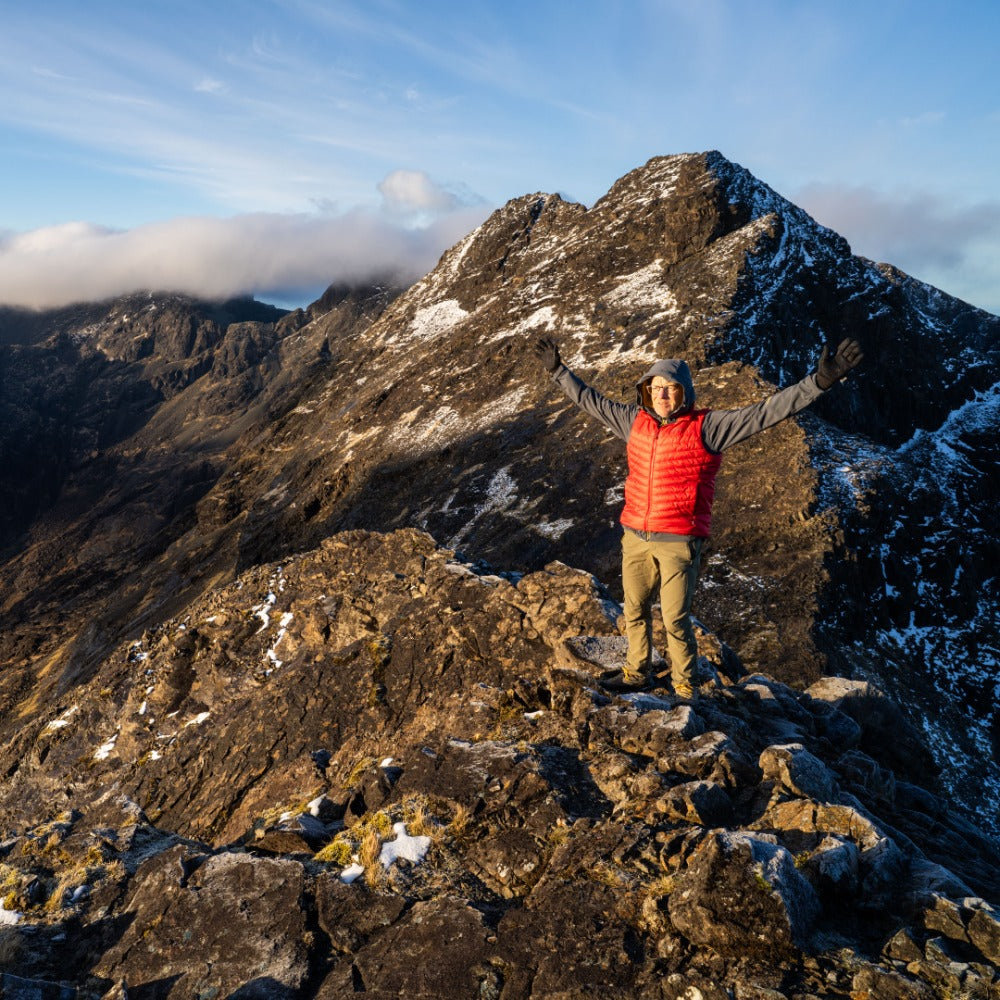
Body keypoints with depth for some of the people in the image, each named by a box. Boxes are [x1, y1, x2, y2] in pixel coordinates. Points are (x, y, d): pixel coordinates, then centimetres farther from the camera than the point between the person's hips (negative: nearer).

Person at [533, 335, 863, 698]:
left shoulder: (707, 427, -10)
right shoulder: (635, 420, 5)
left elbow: (765, 411, -16)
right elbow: (591, 400, 18)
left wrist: (820, 381, -25)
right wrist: (558, 370, 24)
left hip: (679, 542, -5)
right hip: (635, 537, 5)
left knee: (675, 620, 3)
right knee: (635, 611, 18)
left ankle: (684, 687, 25)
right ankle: (636, 673, 39)